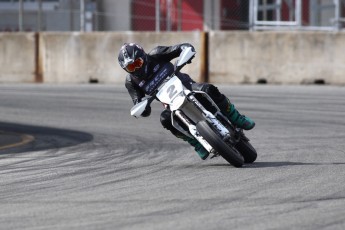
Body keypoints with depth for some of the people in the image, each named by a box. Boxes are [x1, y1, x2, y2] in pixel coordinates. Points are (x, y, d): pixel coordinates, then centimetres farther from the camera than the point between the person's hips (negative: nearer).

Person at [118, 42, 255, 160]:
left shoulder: (156, 56, -11)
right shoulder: (131, 82, -6)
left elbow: (184, 47, -11)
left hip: (186, 86, -2)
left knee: (208, 90, -32)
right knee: (166, 119, -31)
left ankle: (236, 119, -14)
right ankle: (198, 144, -16)